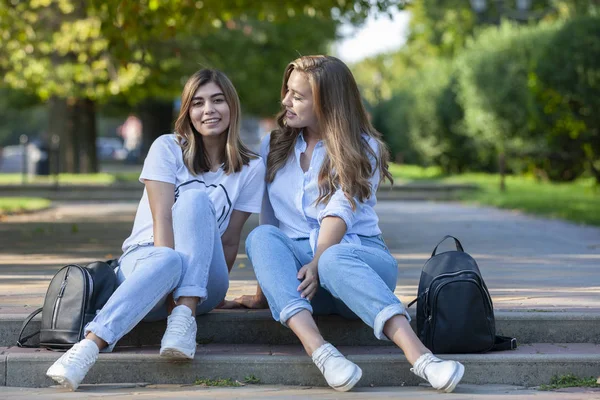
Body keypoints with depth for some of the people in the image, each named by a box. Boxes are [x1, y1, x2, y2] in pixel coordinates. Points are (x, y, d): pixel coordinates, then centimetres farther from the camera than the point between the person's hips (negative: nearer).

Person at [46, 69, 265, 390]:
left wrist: (213, 289, -4)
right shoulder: (167, 148, 1)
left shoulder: (250, 169, 6)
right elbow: (162, 217, -12)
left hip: (202, 282, 1)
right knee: (167, 261, -41)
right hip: (144, 257, -1)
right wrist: (172, 267, -26)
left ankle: (185, 315, -39)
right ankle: (90, 345, -59)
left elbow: (230, 240, 4)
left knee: (196, 198, -28)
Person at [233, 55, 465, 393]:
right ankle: (319, 350, -51)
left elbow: (340, 213, -11)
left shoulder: (362, 149, 5)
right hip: (296, 263, 3)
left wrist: (318, 264, -27)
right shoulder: (274, 147, 16)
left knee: (335, 260, -39)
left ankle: (420, 356, -59)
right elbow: (266, 219, 8)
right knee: (262, 237, -31)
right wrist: (262, 293, 1)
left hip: (357, 254, -3)